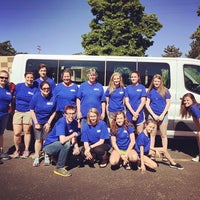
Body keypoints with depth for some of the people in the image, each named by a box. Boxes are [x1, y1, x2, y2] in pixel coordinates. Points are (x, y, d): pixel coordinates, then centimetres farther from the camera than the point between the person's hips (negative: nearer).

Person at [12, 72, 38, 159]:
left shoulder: (35, 90, -2)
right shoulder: (18, 86, 3)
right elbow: (13, 97, 10)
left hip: (28, 112, -1)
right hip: (17, 112, 2)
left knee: (27, 132, 8)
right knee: (17, 133, -1)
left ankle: (26, 150, 25)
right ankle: (17, 150, 22)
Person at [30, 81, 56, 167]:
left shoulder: (53, 98, -11)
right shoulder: (36, 97, -12)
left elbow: (54, 112, -3)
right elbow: (32, 110, -7)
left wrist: (49, 122, -6)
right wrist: (36, 123, -9)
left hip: (47, 122, 0)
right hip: (37, 122, 0)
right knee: (38, 140, 1)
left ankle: (46, 157, 20)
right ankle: (37, 158, 14)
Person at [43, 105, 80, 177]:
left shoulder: (74, 122, -3)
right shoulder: (61, 122, -26)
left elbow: (74, 138, -1)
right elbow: (62, 140, -38)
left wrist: (76, 147, -21)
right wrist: (73, 134, -22)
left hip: (58, 145, 7)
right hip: (48, 146, -7)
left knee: (77, 151, -2)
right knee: (67, 144, -31)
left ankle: (56, 157, 14)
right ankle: (59, 168, -16)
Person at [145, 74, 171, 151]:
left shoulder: (165, 91, 1)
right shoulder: (150, 91, 3)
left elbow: (168, 104, -1)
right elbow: (147, 104, 0)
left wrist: (162, 115, -10)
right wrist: (154, 115, -9)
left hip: (163, 115, -1)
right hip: (152, 115, 1)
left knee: (163, 135, 7)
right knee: (152, 134, 8)